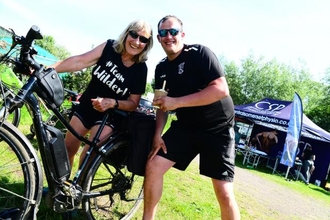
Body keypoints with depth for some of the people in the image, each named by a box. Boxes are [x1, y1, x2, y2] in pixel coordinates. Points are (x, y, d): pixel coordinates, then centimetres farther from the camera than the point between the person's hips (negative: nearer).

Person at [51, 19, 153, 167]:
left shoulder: (140, 69, -16)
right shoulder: (110, 47, -12)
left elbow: (133, 103, -12)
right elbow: (80, 61, -21)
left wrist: (112, 103, -31)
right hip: (86, 105, 4)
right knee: (68, 148, 14)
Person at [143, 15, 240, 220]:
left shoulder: (200, 53, -15)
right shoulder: (161, 68, 5)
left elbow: (221, 89, -26)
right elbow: (164, 104, 12)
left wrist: (177, 102, -28)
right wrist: (158, 134, -1)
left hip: (217, 128, -5)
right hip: (185, 126, 6)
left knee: (224, 193, -7)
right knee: (153, 167, -2)